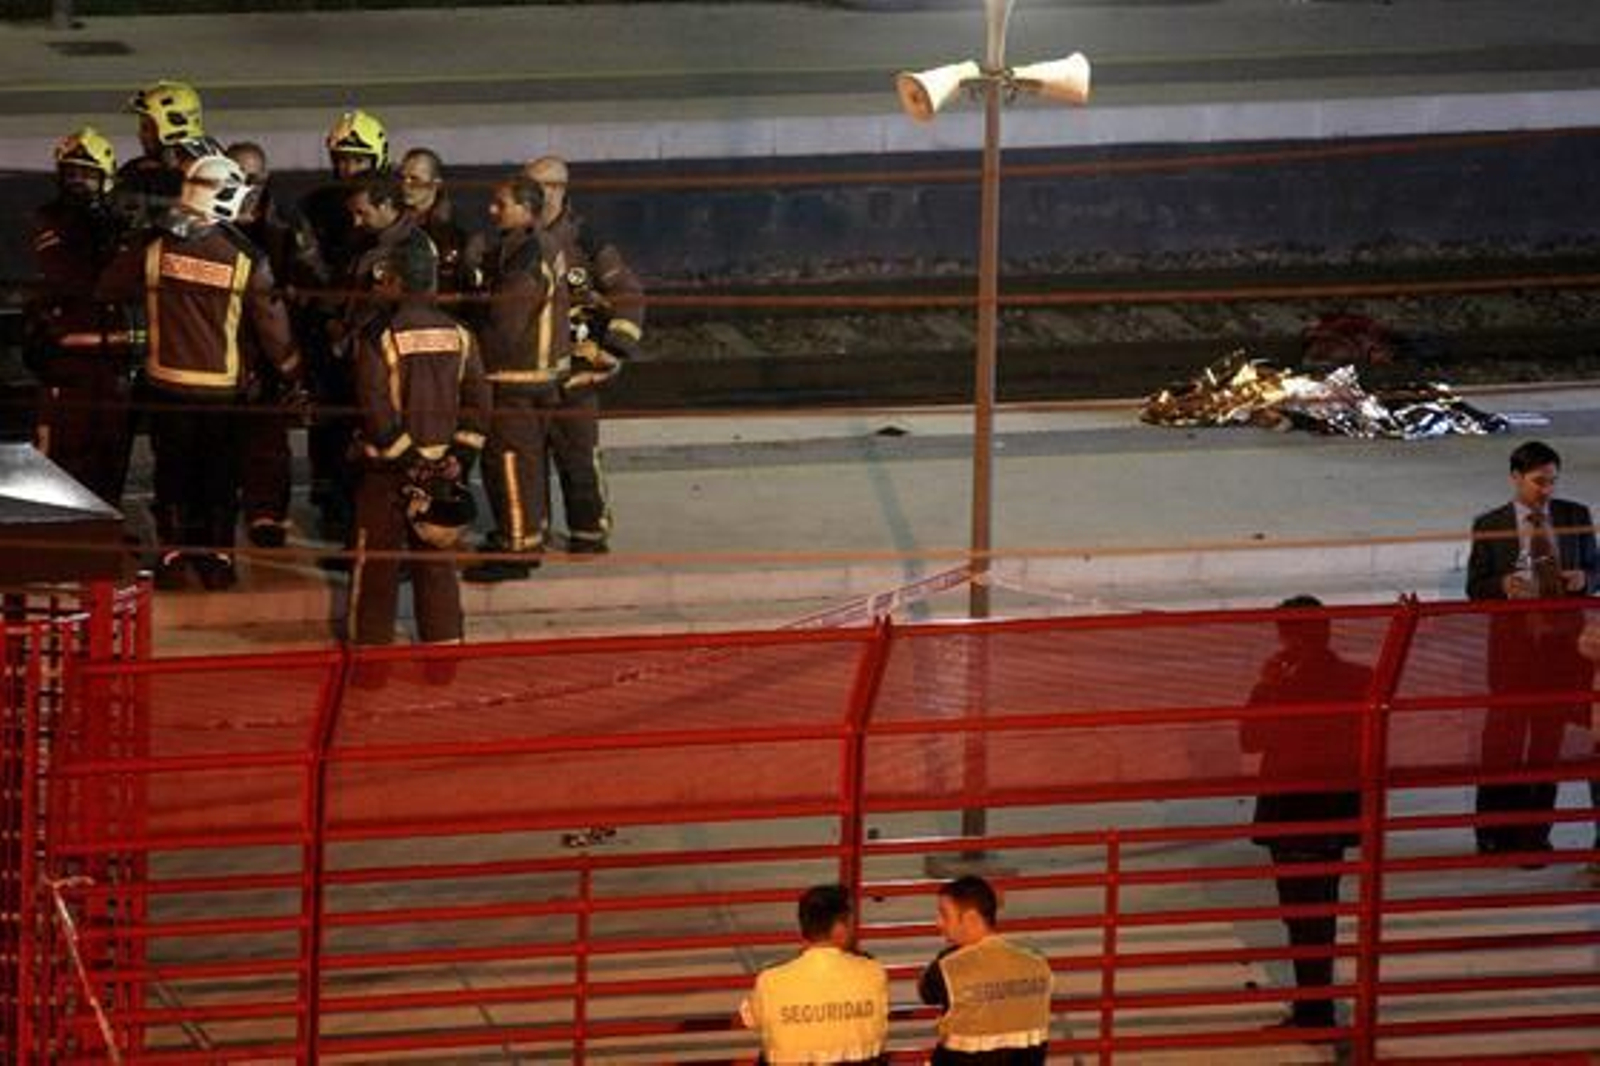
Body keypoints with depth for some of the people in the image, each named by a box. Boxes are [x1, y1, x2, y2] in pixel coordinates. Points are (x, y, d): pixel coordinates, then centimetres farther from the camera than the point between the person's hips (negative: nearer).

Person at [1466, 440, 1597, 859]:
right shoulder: (1489, 526, 0)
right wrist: (1503, 585, -19)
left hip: (1561, 632, 2)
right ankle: (1496, 832, 11)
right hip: (1513, 632, -2)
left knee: (1549, 732, 7)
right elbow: (1476, 588, 2)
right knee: (1505, 731, 0)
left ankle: (1535, 832, 16)